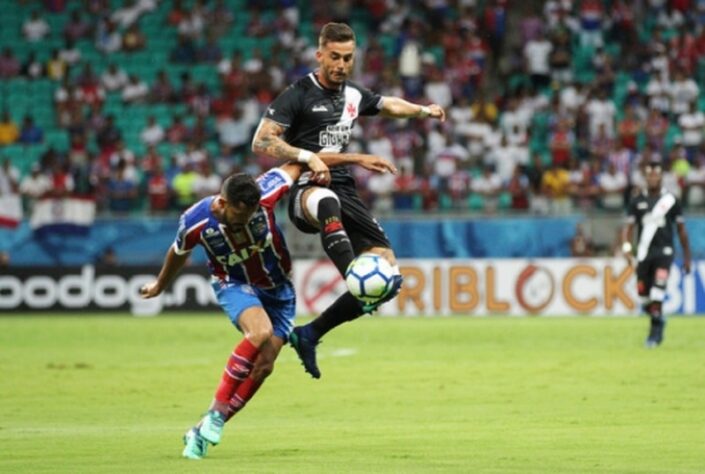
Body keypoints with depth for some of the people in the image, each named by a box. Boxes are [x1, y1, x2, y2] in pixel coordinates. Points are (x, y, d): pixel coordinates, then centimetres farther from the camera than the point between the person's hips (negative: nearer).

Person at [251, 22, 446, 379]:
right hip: (307, 191, -7)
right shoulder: (298, 95, -4)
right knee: (326, 201, -46)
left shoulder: (353, 95, 16)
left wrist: (424, 111, 21)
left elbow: (387, 104, 37)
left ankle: (310, 334, 4)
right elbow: (261, 142, -13)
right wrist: (308, 156, -24)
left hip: (345, 193, 7)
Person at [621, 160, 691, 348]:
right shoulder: (637, 201, 7)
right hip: (644, 253, 2)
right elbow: (628, 227, 4)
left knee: (658, 287, -22)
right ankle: (658, 319, 30)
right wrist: (627, 247, -15)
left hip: (664, 251, -2)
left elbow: (681, 230, 9)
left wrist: (687, 257, 9)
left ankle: (655, 331, -15)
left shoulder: (671, 200, 3)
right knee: (643, 293, 0)